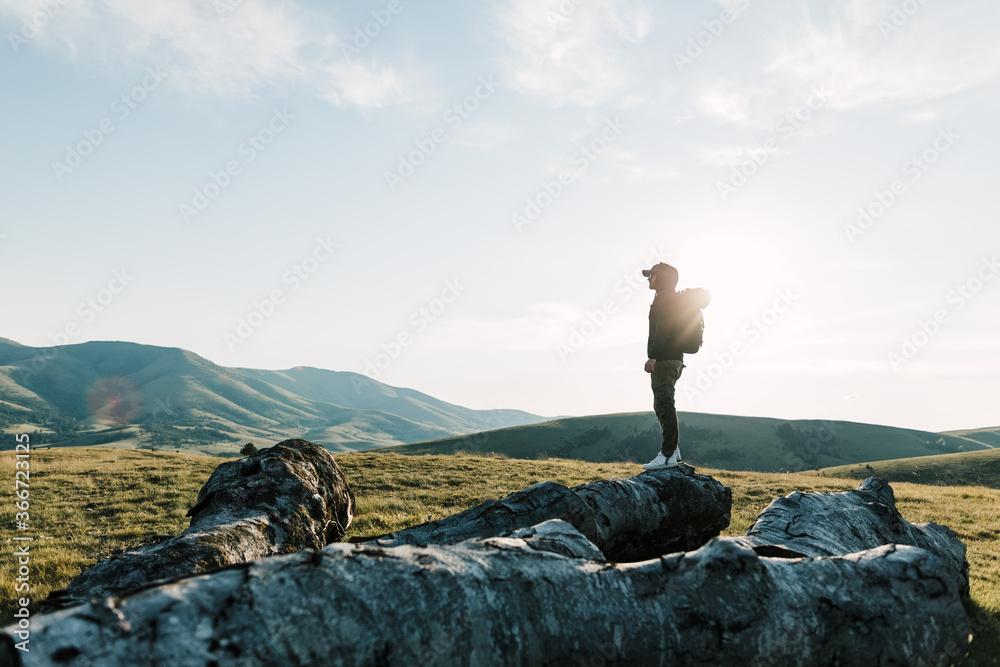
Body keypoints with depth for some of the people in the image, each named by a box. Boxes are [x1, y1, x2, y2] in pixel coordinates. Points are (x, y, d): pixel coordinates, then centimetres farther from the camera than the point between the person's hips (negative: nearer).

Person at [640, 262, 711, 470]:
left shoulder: (664, 298, -10)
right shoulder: (675, 299, 21)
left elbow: (663, 329, -20)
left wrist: (653, 356, -25)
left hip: (664, 360, -11)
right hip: (674, 359, 11)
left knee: (664, 405, -11)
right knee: (662, 405, 16)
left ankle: (667, 455, -12)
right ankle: (673, 448, 21)